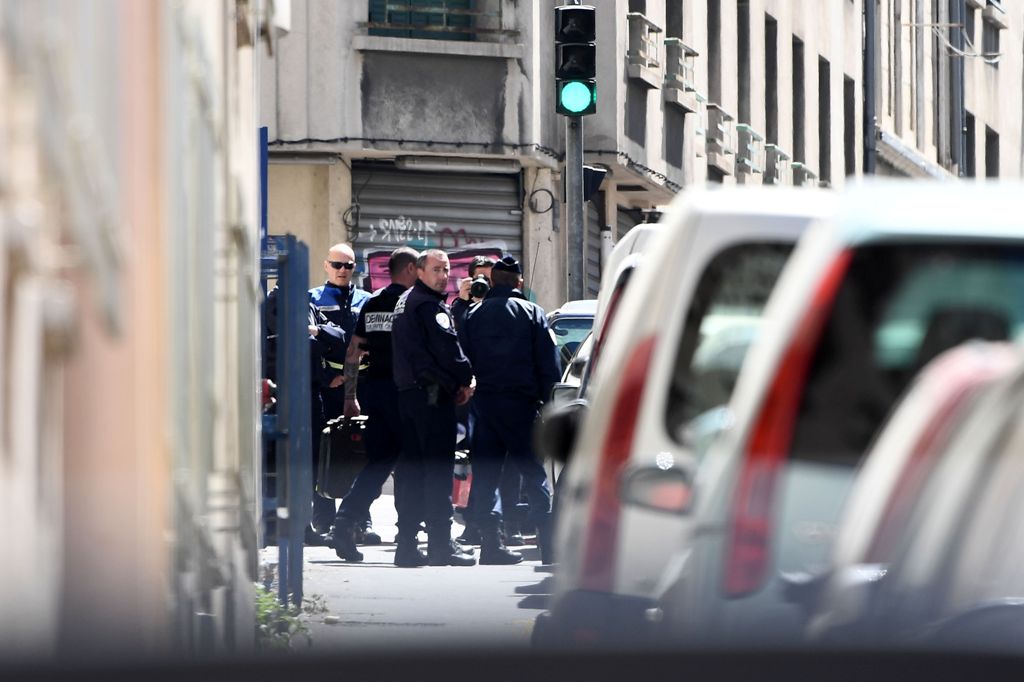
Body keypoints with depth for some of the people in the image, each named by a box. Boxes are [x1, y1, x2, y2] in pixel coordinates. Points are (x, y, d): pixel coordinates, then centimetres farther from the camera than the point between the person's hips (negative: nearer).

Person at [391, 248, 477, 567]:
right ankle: (440, 545, -12)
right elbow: (446, 345, -18)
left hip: (406, 392, 10)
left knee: (411, 468, 11)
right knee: (438, 468, -9)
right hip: (432, 395, -10)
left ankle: (406, 541, 11)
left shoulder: (405, 302, 21)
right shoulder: (429, 305, -11)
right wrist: (464, 380, -2)